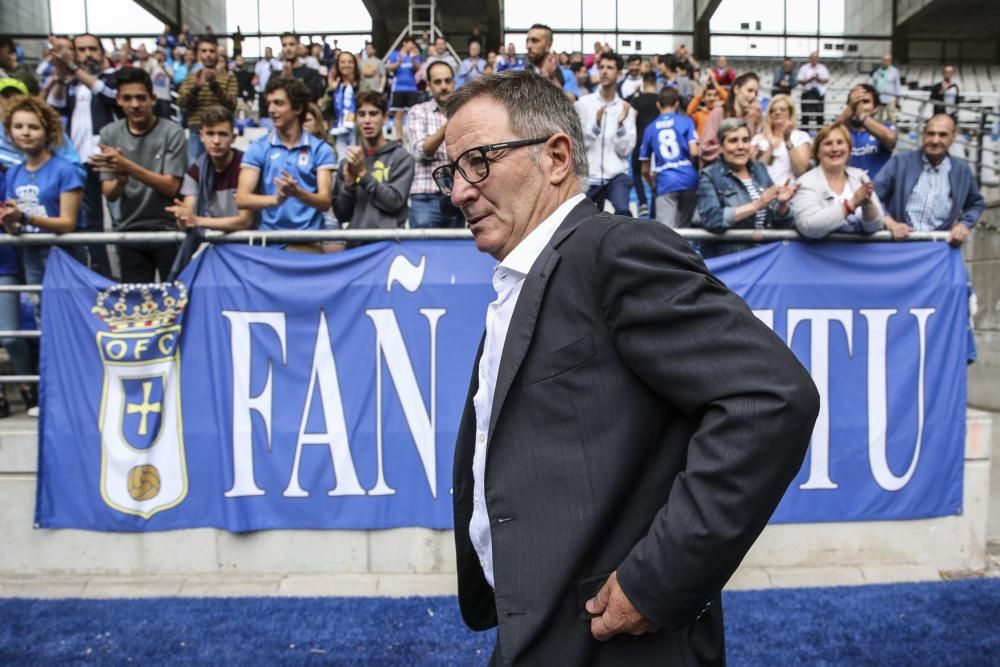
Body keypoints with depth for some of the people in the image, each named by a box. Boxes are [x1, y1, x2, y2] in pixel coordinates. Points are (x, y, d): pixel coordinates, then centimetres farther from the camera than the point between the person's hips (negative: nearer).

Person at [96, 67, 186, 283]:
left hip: (169, 231, -3)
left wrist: (128, 166, -28)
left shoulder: (172, 132, -9)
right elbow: (109, 194, -1)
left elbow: (171, 187, -17)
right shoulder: (109, 134, 2)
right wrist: (120, 179, -24)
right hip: (130, 232, 3)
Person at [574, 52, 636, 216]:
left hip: (616, 175, -1)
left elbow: (625, 150, -2)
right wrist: (596, 124, -18)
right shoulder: (583, 103, 2)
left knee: (622, 211, -28)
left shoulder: (626, 108, 5)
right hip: (588, 177, 1)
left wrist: (621, 124, -15)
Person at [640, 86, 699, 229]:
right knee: (683, 229, 15)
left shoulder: (650, 128, 12)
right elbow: (694, 152, -6)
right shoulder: (686, 121, 6)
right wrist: (690, 166, 16)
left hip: (665, 183, -1)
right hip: (688, 179, 1)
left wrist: (653, 185, 32)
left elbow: (645, 169, 14)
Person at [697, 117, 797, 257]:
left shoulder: (760, 170, 13)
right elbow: (711, 219, -17)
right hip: (729, 257, -4)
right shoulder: (709, 176, 0)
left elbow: (782, 222, 14)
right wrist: (756, 205, -19)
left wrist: (782, 204, -6)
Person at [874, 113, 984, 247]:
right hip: (900, 240, -1)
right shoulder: (900, 161, 3)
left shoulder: (962, 171, 11)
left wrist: (964, 224, 5)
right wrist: (890, 223, -14)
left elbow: (976, 204, 25)